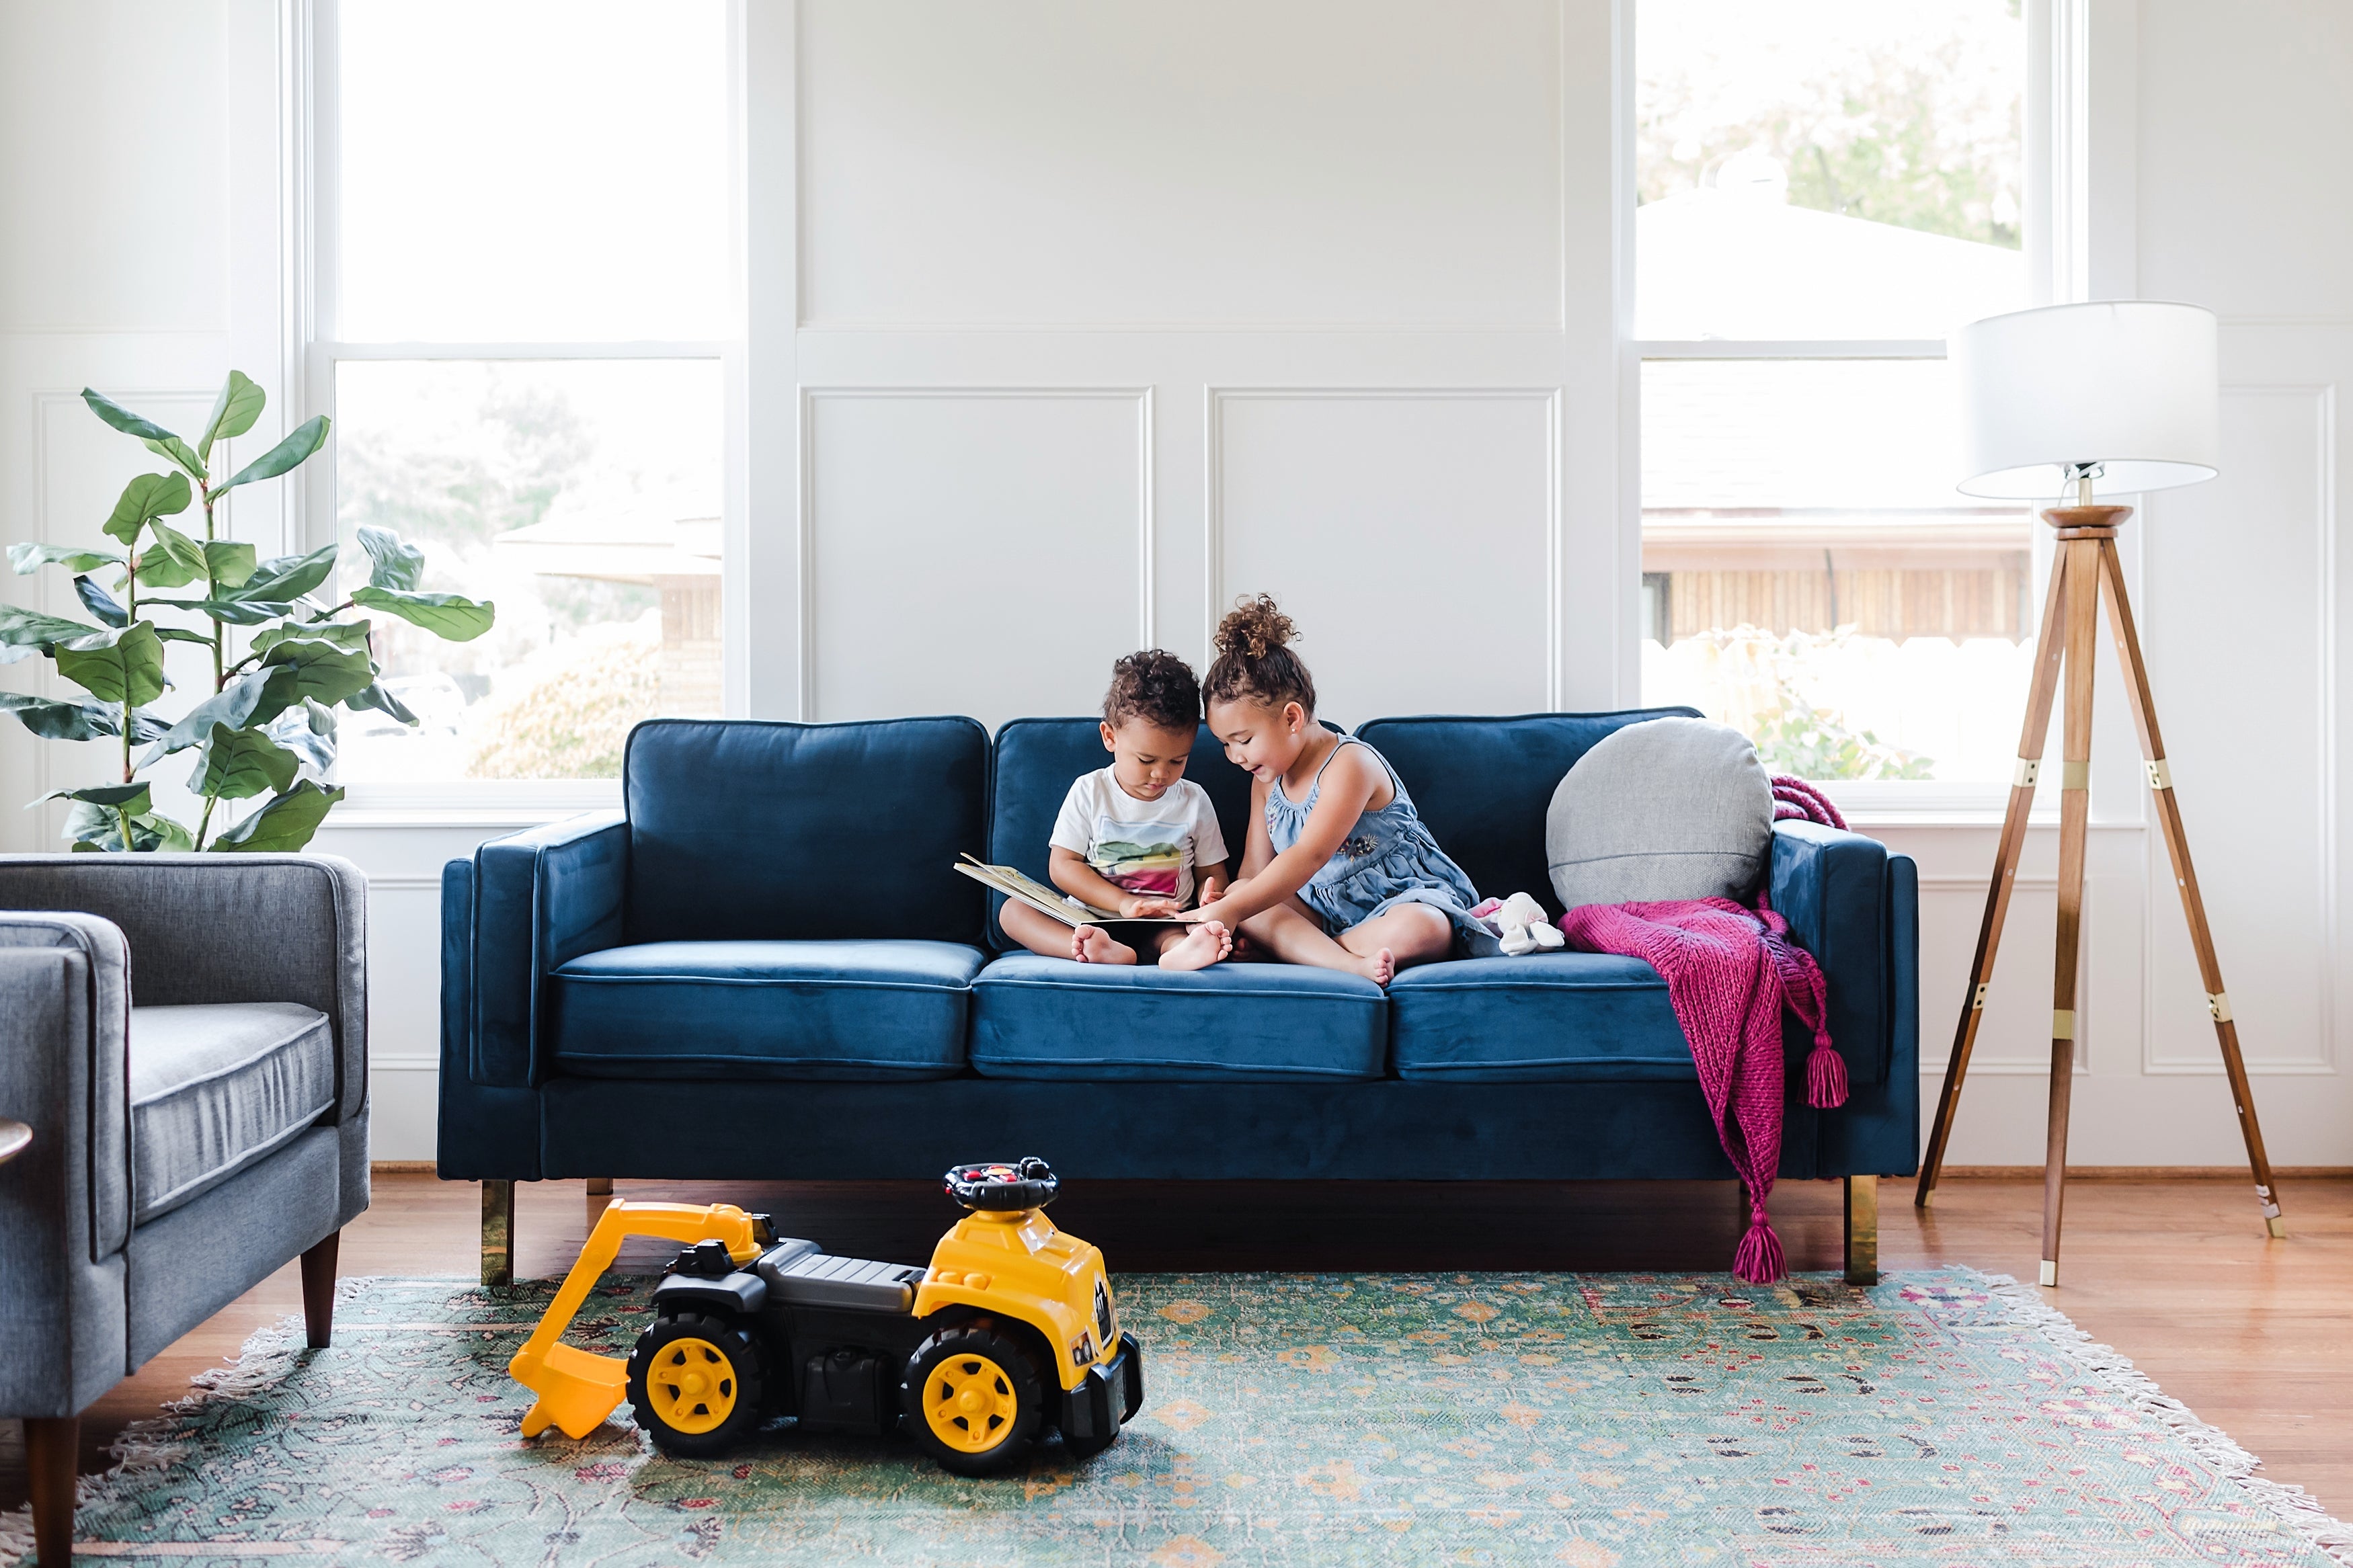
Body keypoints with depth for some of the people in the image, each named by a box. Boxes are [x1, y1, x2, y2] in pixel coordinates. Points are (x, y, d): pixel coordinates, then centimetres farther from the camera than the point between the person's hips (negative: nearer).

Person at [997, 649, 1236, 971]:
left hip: (1167, 926, 1)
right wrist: (1123, 902, -16)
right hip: (1090, 922, 0)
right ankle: (1106, 951, -51)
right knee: (1012, 911, -24)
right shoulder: (1089, 792, 3)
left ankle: (1181, 952, -65)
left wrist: (1210, 899, -13)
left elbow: (1212, 873, 13)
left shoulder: (1195, 802, 7)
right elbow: (1062, 865, -2)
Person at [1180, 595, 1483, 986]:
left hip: (1409, 898, -7)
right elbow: (1256, 871, 8)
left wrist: (1230, 911, -37)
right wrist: (1224, 904, -17)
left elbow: (1310, 855, -30)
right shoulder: (1266, 781, 9)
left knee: (1416, 930, -41)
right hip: (1327, 911, 7)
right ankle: (1350, 962, -37)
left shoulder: (1349, 764, -19)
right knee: (1239, 894, -19)